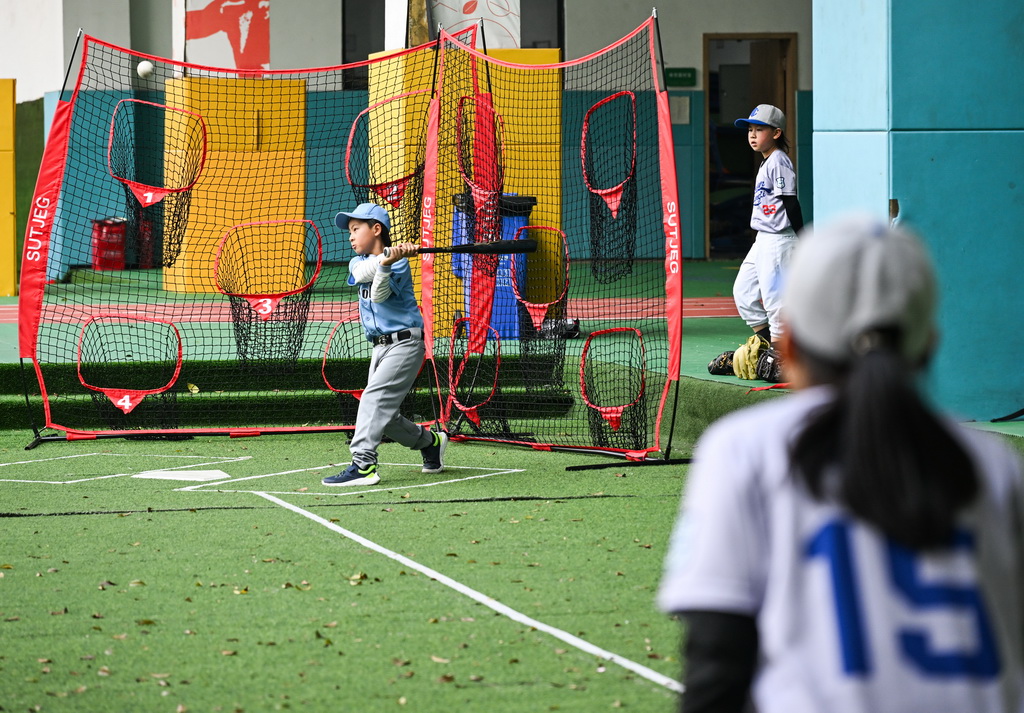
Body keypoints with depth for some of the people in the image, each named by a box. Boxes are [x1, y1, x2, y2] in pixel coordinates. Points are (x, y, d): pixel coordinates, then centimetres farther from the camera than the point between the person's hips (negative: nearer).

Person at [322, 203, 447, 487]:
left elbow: (380, 295, -23)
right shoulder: (358, 262, 10)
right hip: (381, 346, 8)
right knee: (384, 414, 10)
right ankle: (431, 442, 32)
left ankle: (363, 464, -32)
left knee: (375, 397, -22)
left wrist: (386, 263, -39)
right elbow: (361, 274, -15)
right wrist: (387, 255, -31)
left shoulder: (399, 263, -8)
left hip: (404, 343, -8)